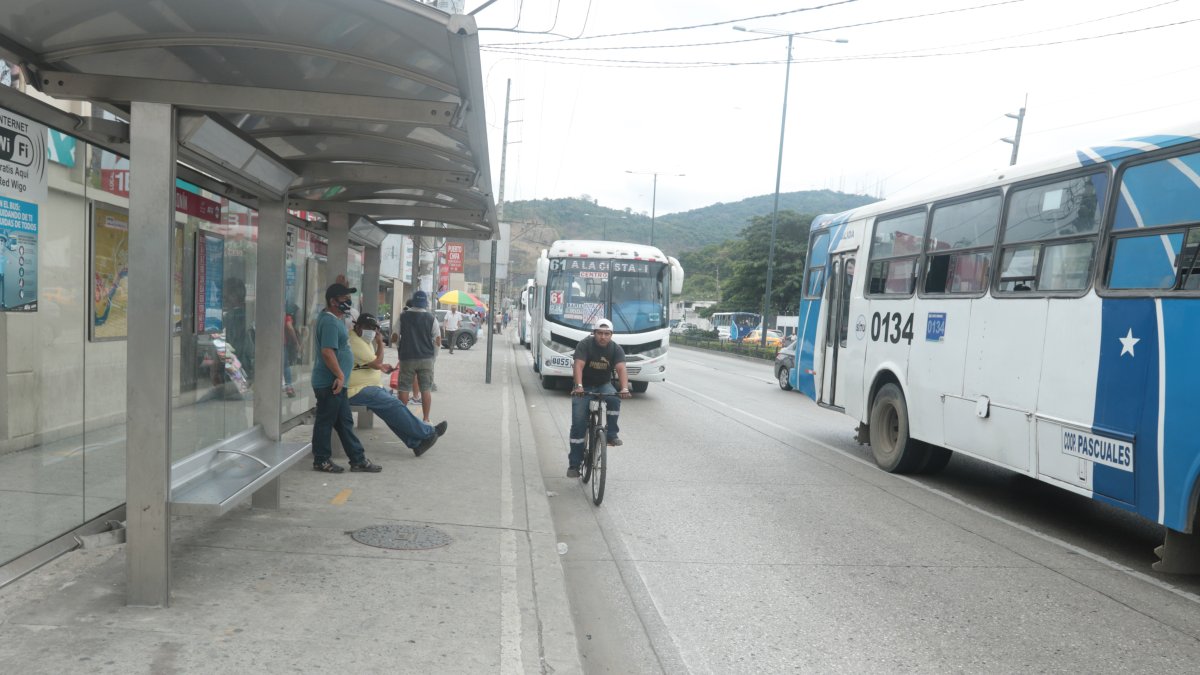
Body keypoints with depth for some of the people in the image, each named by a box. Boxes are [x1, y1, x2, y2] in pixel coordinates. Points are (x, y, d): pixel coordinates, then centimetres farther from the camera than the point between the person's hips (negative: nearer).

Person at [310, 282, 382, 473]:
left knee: (345, 423, 12)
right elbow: (327, 352, -26)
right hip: (329, 383, -11)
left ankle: (358, 460, 17)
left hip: (336, 383, 11)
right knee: (325, 422, 1)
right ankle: (321, 460, 12)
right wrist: (340, 375, -21)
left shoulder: (334, 319, 15)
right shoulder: (329, 322, -18)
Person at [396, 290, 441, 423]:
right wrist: (433, 355, 12)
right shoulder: (431, 319, -2)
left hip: (407, 358, 0)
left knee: (404, 388, 7)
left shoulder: (403, 317, -1)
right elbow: (438, 341, 0)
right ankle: (425, 419, 6)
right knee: (426, 389, 5)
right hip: (426, 358, 0)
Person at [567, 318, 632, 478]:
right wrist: (579, 386, -48)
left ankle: (612, 434, -14)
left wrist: (625, 389, -44)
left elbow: (621, 369, -25)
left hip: (604, 385, 2)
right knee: (578, 424, -8)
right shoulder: (584, 345, -17)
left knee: (615, 399, -32)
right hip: (584, 387, -2)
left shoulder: (616, 349, -11)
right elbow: (579, 366, -30)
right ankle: (574, 464, -1)